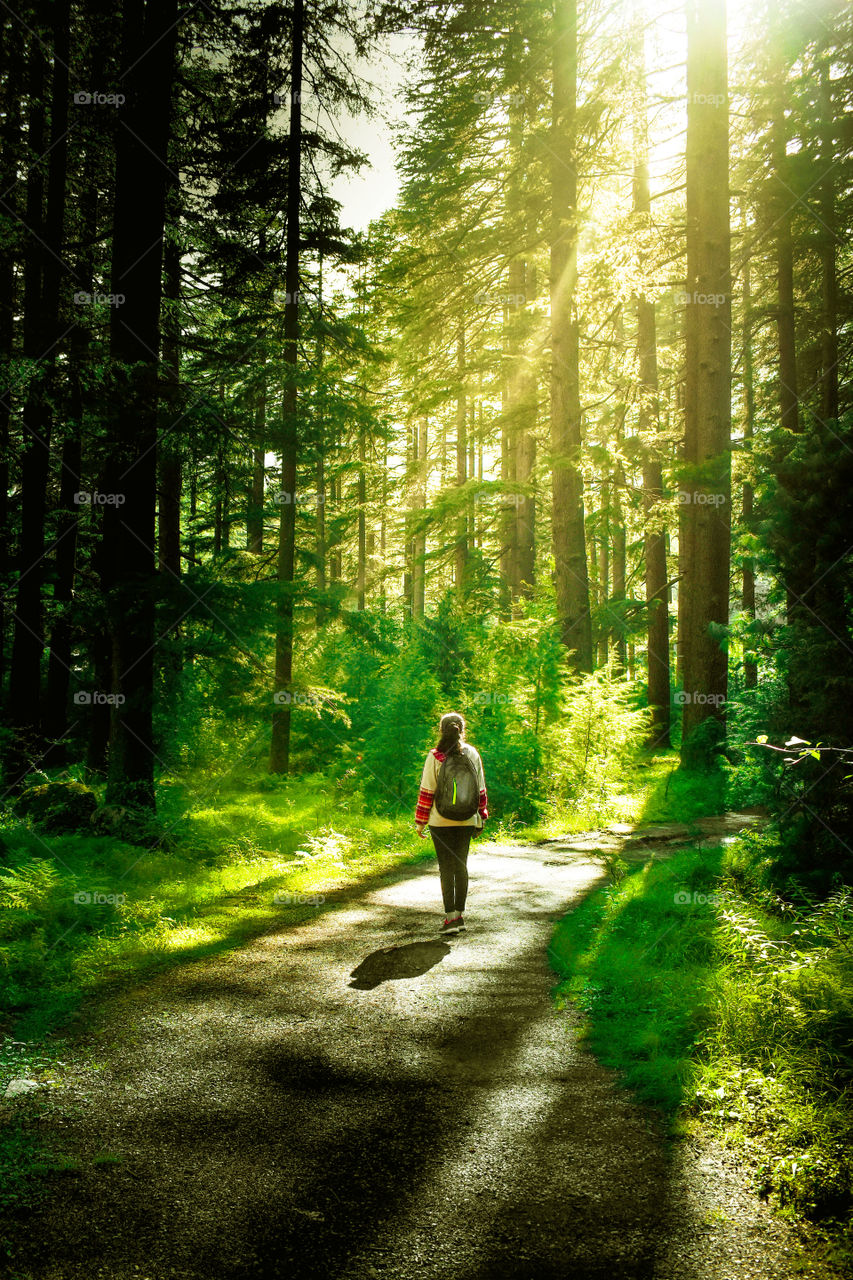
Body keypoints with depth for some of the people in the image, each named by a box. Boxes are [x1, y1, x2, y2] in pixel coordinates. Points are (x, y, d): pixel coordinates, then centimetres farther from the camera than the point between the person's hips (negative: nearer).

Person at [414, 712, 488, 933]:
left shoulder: (435, 757, -8)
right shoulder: (472, 754, 2)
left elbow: (427, 791, -7)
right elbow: (480, 790, 6)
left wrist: (421, 821, 0)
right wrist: (481, 818, 16)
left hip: (441, 820, -3)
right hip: (466, 820, 3)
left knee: (446, 868, 1)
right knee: (461, 866, 12)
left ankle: (450, 917, -2)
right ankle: (459, 914, 16)